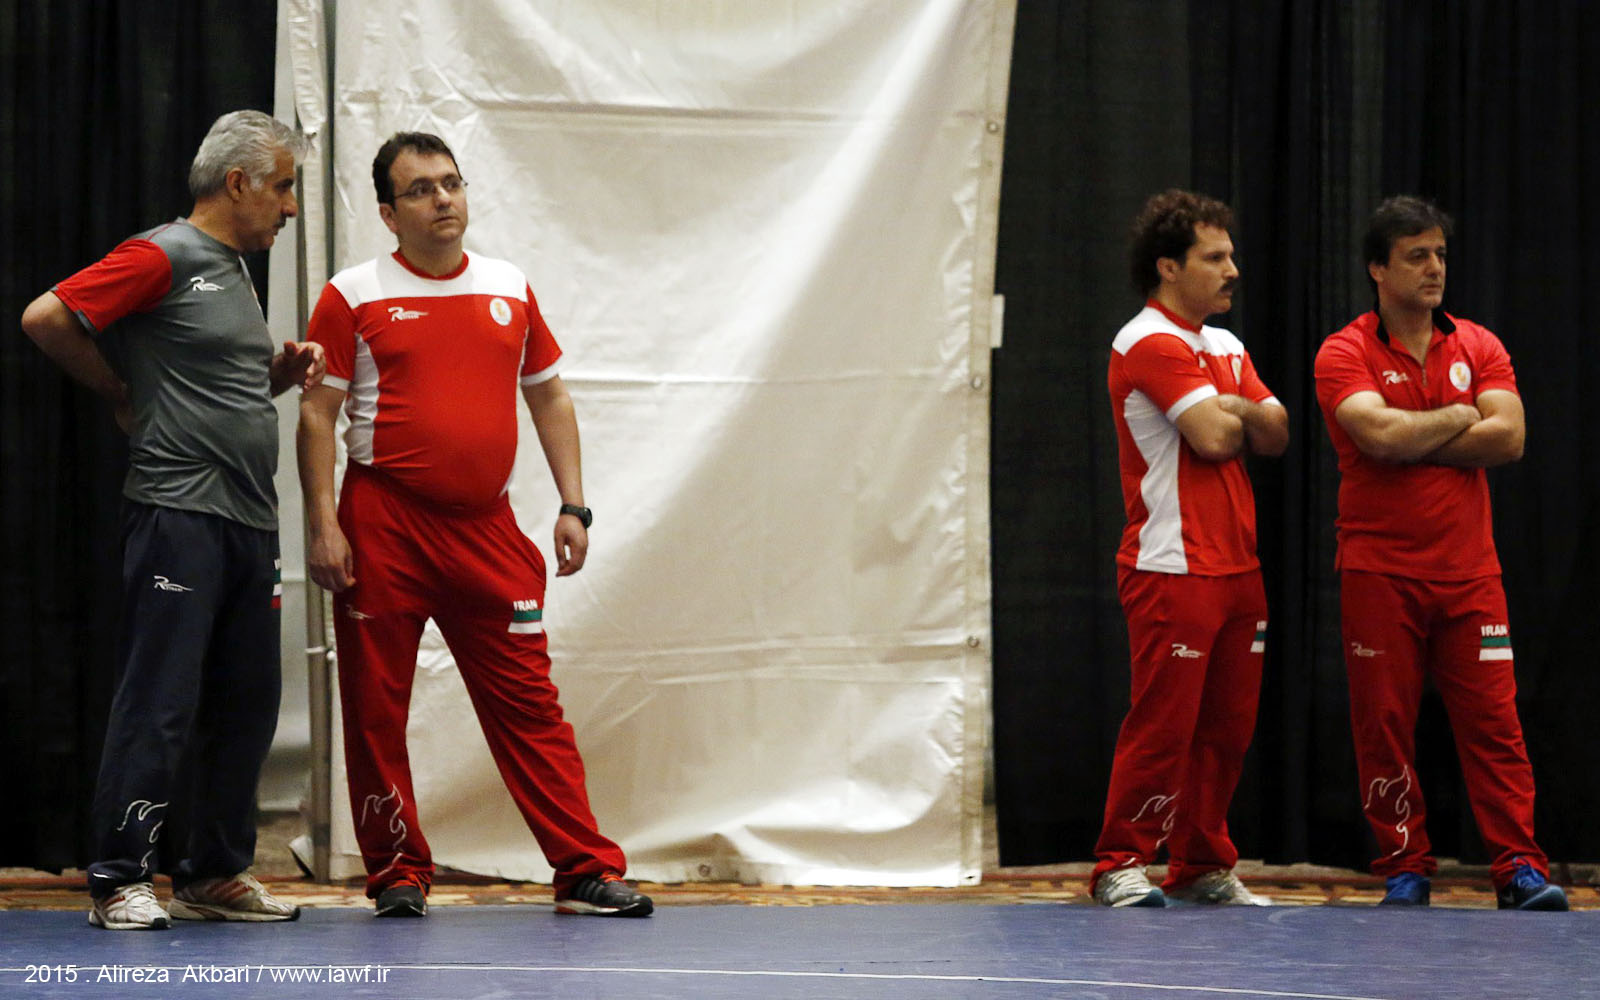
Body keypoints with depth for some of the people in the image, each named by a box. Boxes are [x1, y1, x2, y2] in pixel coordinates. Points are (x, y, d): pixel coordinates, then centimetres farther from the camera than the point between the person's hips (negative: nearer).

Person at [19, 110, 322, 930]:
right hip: (180, 515, -9)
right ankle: (121, 881, -4)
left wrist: (285, 370, 9)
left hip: (250, 521, 9)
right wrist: (120, 393, -3)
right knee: (160, 702, -8)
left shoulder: (233, 271, 20)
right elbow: (46, 319, -15)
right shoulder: (164, 258, -8)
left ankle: (215, 875, 18)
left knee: (246, 705, 10)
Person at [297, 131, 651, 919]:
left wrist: (573, 507, 10)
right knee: (375, 707, 1)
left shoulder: (510, 290, 11)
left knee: (528, 704, 1)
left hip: (486, 528, 3)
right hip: (384, 523, -3)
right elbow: (317, 414, -2)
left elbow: (550, 396, 18)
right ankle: (399, 874, 11)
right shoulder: (354, 297, -1)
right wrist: (323, 526, -10)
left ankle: (586, 871, 2)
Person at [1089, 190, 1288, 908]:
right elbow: (1214, 437, -19)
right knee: (1163, 722, -8)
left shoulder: (1226, 348, 19)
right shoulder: (1149, 344, -10)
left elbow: (1274, 435, 12)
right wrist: (1239, 417, 3)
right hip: (1172, 571, -8)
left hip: (1237, 566, 8)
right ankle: (1120, 866, 0)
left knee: (1228, 725, 8)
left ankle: (1202, 866, 17)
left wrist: (1236, 412, -8)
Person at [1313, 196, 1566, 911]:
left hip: (1469, 570, 2)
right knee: (1385, 724, 0)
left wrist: (1411, 443, -10)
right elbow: (1380, 434, -20)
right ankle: (1405, 870, 9)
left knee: (1492, 718, -3)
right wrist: (1457, 419, -5)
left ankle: (1520, 870, -2)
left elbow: (1508, 437, -7)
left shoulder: (1479, 347, 9)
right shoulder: (1344, 354, -2)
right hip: (1380, 573, -2)